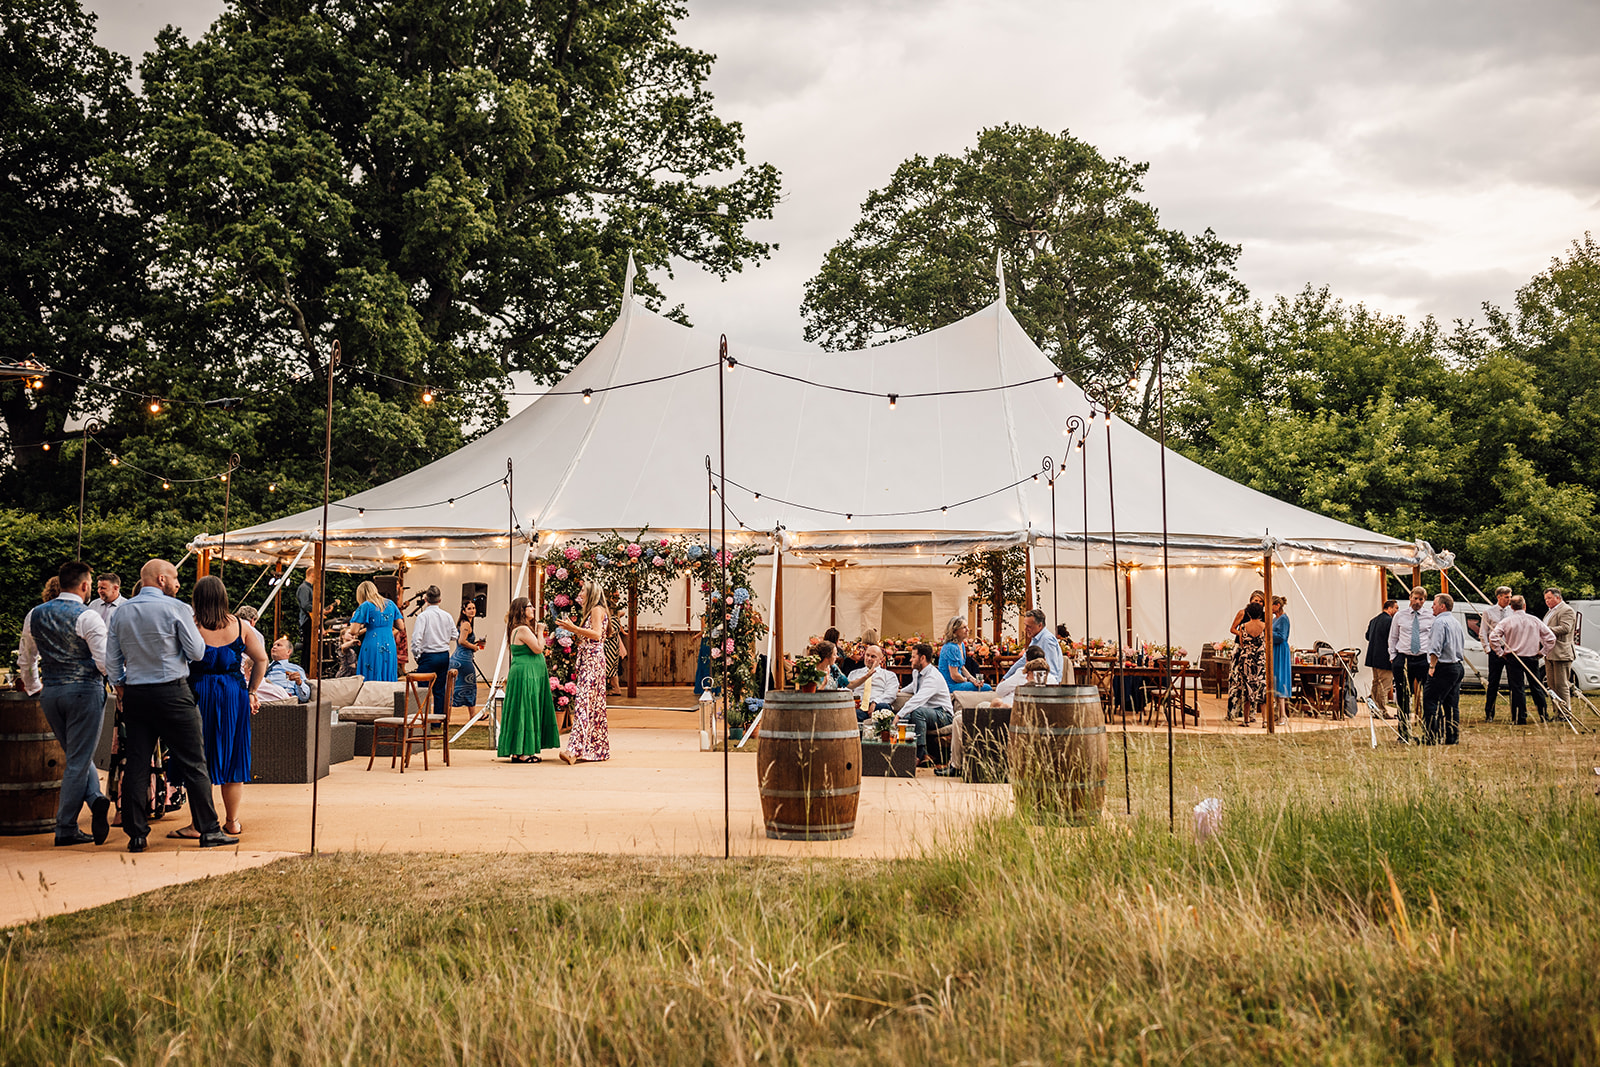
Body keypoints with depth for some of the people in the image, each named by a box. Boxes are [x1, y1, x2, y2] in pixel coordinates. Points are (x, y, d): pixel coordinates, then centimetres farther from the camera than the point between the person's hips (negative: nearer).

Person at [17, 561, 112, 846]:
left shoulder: (34, 615, 8)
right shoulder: (88, 617, -11)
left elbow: (26, 660, 19)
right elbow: (106, 662, -15)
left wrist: (34, 689, 32)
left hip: (50, 692, 6)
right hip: (85, 690, -6)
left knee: (76, 755, 20)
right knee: (78, 761, 1)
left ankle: (95, 798, 1)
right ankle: (65, 829, 5)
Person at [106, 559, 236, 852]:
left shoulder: (121, 612, 8)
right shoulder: (176, 608, -7)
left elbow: (112, 659, 10)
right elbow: (197, 652, -6)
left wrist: (120, 686, 20)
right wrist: (193, 629, 11)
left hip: (134, 694, 5)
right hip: (172, 693, -5)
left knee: (136, 764, 7)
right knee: (193, 763, 0)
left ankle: (136, 834, 8)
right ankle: (209, 830, 3)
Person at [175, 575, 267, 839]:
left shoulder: (190, 626, -8)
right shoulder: (240, 626, 2)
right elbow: (261, 659, 5)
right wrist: (251, 691, 12)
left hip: (199, 692, -3)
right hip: (234, 693, 3)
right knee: (231, 756, 11)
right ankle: (232, 821, 17)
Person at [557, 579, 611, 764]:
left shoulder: (597, 609, -7)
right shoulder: (591, 611, 22)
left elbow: (596, 634, -19)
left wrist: (573, 628, -19)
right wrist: (572, 629, 20)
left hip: (593, 659, -10)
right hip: (587, 659, 10)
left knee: (584, 701, -17)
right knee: (593, 703, 9)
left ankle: (575, 749, -26)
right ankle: (597, 748, 12)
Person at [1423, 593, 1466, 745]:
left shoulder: (1440, 621, -12)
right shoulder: (1457, 622, 18)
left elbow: (1436, 648, -20)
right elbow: (1463, 646, 24)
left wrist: (1432, 666, -15)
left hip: (1443, 668, -10)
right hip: (1457, 667, 10)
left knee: (1430, 703, -10)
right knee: (1452, 706, 10)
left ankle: (1430, 739, -14)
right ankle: (1453, 739, 11)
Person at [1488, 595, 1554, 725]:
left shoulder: (1507, 621, -6)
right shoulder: (1535, 621, 0)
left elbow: (1493, 637, -14)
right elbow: (1551, 637, 2)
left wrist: (1500, 652, -4)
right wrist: (1542, 651, 10)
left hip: (1514, 658, -2)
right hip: (1532, 658, 2)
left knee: (1518, 689, 0)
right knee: (1537, 687, 13)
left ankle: (1520, 719, -2)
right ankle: (1543, 716, 20)